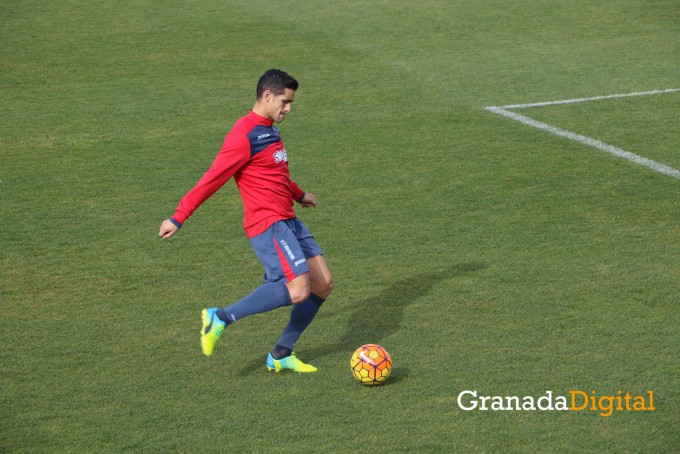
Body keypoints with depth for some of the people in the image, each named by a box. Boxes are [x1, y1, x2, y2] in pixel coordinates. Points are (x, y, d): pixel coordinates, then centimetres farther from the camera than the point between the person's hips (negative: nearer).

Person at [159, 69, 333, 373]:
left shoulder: (269, 131, 15)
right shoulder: (244, 137, -14)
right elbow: (211, 180, -16)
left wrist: (298, 194, 47)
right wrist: (178, 218, -15)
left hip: (288, 221, 10)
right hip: (267, 224, -10)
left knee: (323, 284, 4)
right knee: (298, 290, -20)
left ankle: (281, 355, 14)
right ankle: (221, 318, -8)